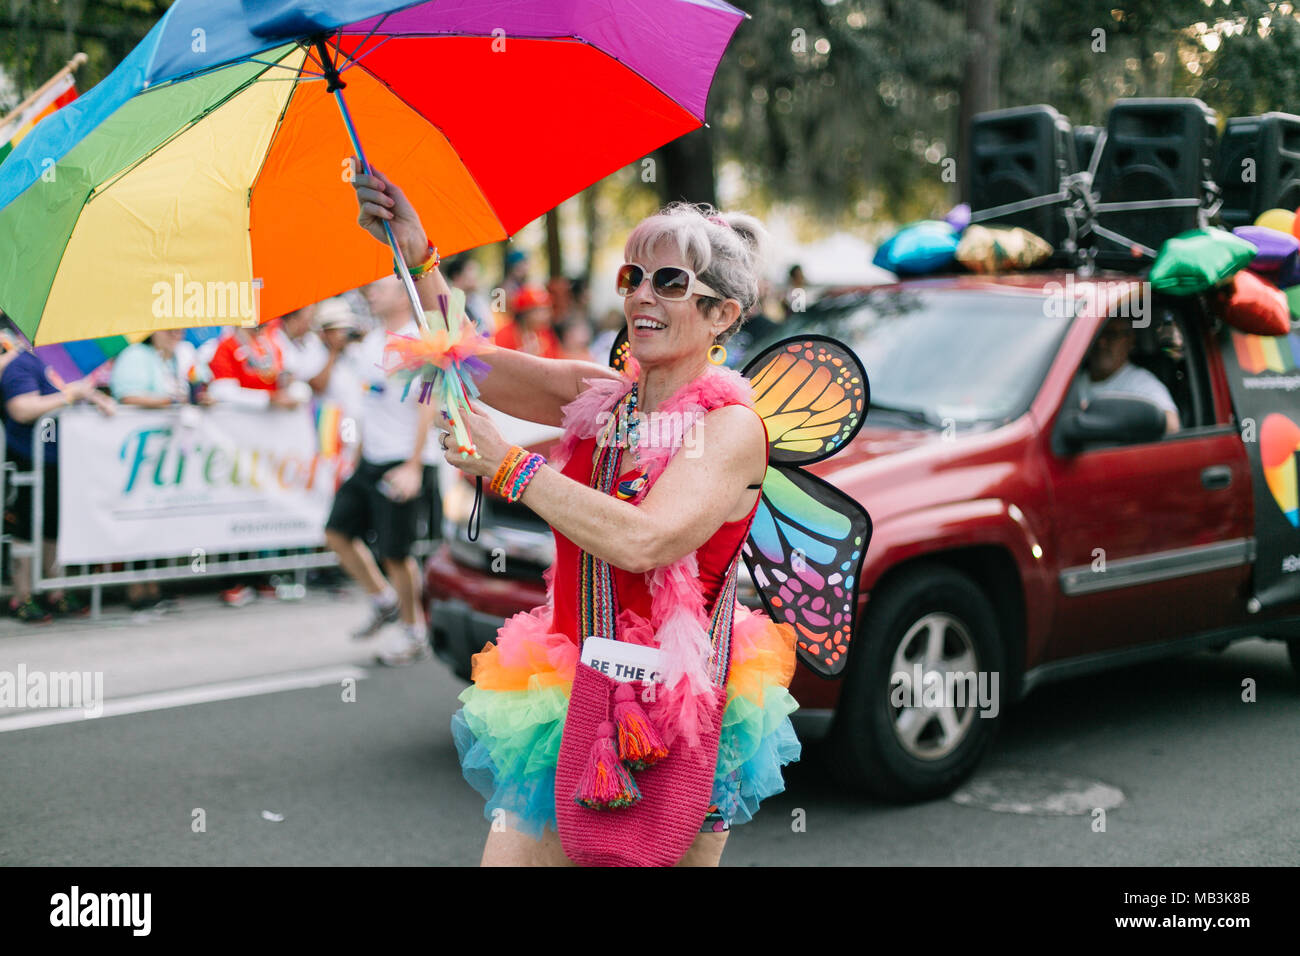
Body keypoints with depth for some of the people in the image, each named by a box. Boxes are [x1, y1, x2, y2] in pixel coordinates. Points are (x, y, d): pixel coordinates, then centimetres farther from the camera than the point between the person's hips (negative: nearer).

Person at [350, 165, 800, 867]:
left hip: (674, 720, -5)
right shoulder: (600, 395, 7)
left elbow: (641, 541, -27)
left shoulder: (732, 426, -12)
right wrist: (417, 258, -7)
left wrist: (507, 466, -22)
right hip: (567, 702, 5)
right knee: (509, 851, 2)